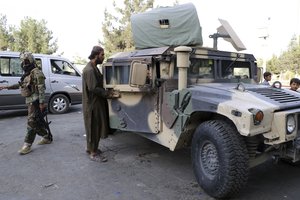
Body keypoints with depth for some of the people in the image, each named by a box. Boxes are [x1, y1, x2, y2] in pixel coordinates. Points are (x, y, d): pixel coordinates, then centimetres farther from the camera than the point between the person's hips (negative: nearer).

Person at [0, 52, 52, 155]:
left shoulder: (36, 73, -11)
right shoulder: (27, 74, 17)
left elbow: (41, 89, -18)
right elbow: (19, 85, 30)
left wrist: (41, 102, -22)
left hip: (35, 101, -9)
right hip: (29, 101, 9)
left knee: (31, 122, -7)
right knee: (36, 122, 13)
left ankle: (27, 145, -3)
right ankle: (47, 137, 27)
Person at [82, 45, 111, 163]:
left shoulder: (94, 68, 13)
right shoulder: (89, 70, -20)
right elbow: (93, 88, -25)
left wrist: (106, 92, 6)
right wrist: (107, 94, -19)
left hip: (96, 102, 10)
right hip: (92, 104, -10)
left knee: (96, 127, 20)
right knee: (94, 128, -1)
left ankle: (90, 147, 35)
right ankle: (93, 153, 11)